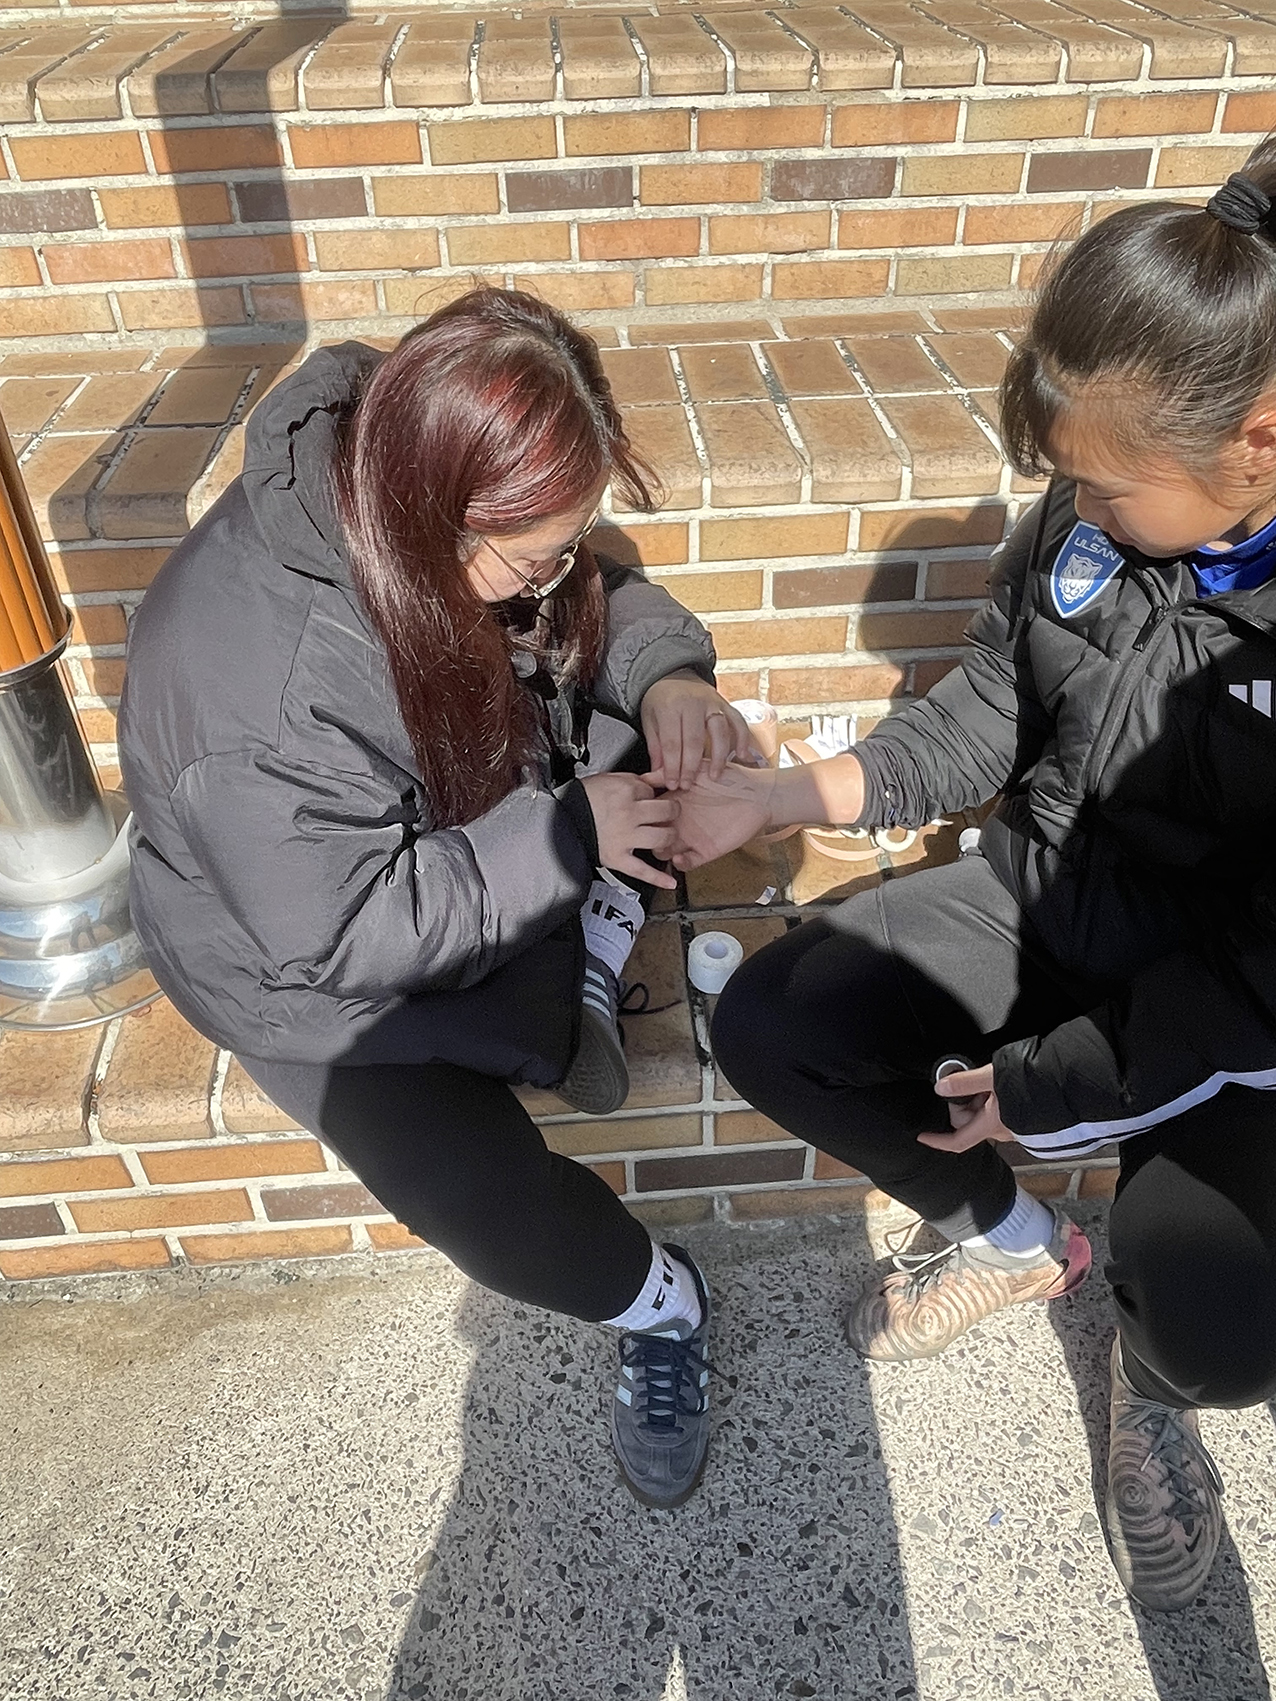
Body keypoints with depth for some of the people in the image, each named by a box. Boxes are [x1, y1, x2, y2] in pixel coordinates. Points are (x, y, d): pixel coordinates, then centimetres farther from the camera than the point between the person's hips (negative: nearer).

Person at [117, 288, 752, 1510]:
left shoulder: (437, 500, -16)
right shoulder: (263, 688, -37)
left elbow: (608, 606, -1)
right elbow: (343, 935, -31)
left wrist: (667, 676, -23)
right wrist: (563, 837, -29)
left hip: (494, 808, 7)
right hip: (314, 963, -7)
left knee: (670, 737, -1)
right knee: (485, 1202, -21)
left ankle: (583, 992, -5)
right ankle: (657, 1308, 7)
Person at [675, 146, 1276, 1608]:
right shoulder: (1087, 518, -10)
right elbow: (982, 719, 2)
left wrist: (1050, 1087, -18)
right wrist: (778, 799, -9)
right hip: (1036, 900, 5)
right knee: (763, 1027, -8)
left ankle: (1153, 1375, 18)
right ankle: (1008, 1236, 17)